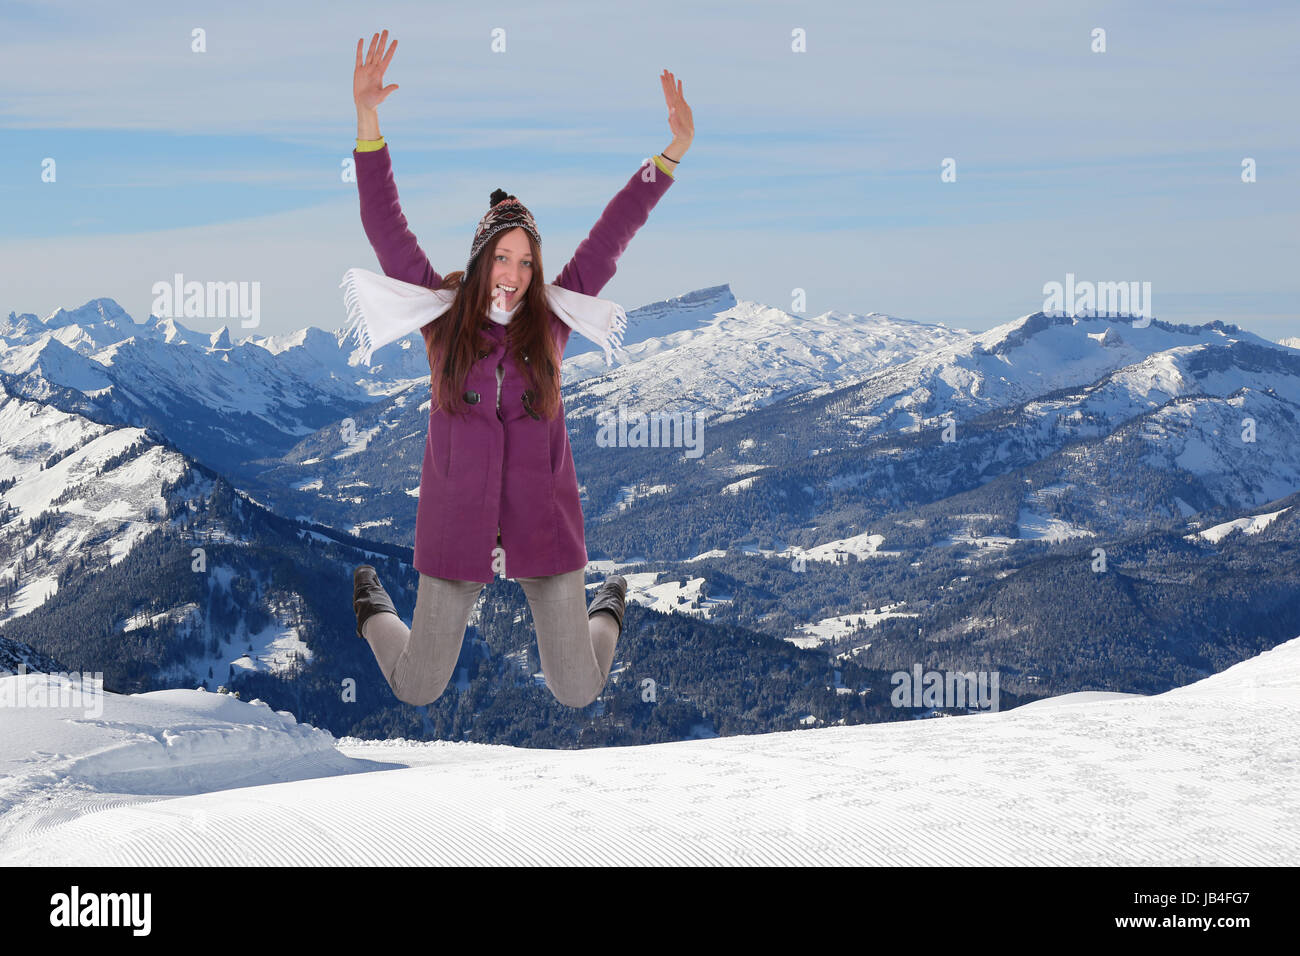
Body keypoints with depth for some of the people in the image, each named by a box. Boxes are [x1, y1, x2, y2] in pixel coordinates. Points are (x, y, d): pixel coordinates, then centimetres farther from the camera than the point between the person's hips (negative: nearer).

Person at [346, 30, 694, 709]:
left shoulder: (551, 319, 1)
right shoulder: (441, 315, -1)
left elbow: (612, 234, -1)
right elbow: (385, 226, -6)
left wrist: (671, 155, -7)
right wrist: (367, 119, -16)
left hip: (544, 527, 1)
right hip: (455, 533, -1)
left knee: (578, 694, 9)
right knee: (416, 691, 11)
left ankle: (606, 613, 45)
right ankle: (373, 609, 45)